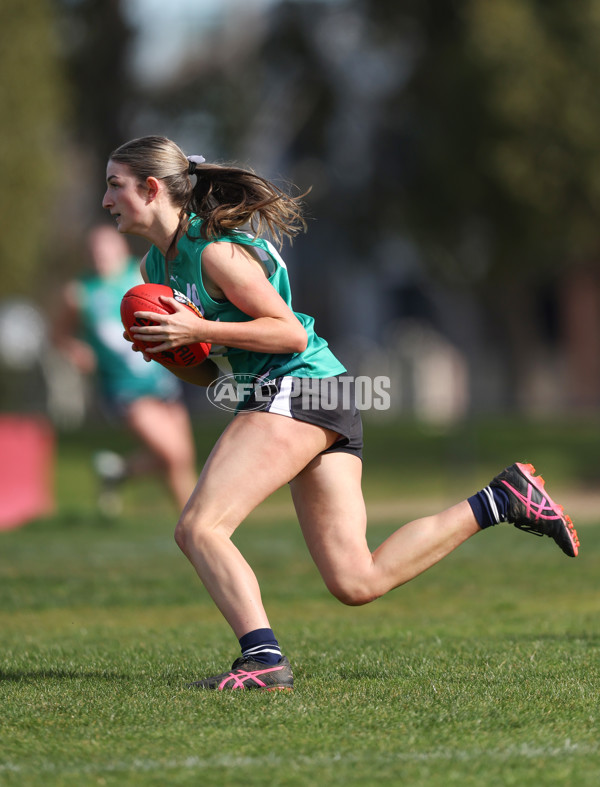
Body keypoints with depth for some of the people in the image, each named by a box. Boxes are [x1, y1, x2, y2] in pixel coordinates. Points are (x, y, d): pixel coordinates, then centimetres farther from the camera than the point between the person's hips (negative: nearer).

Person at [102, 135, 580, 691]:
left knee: (198, 527, -16)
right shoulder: (156, 265, 17)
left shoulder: (215, 250, -12)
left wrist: (199, 329, -21)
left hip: (295, 389, -9)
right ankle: (502, 500, 9)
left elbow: (291, 333, -15)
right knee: (357, 581, 3)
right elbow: (206, 373, 22)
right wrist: (163, 348, 2)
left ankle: (263, 658, -25)